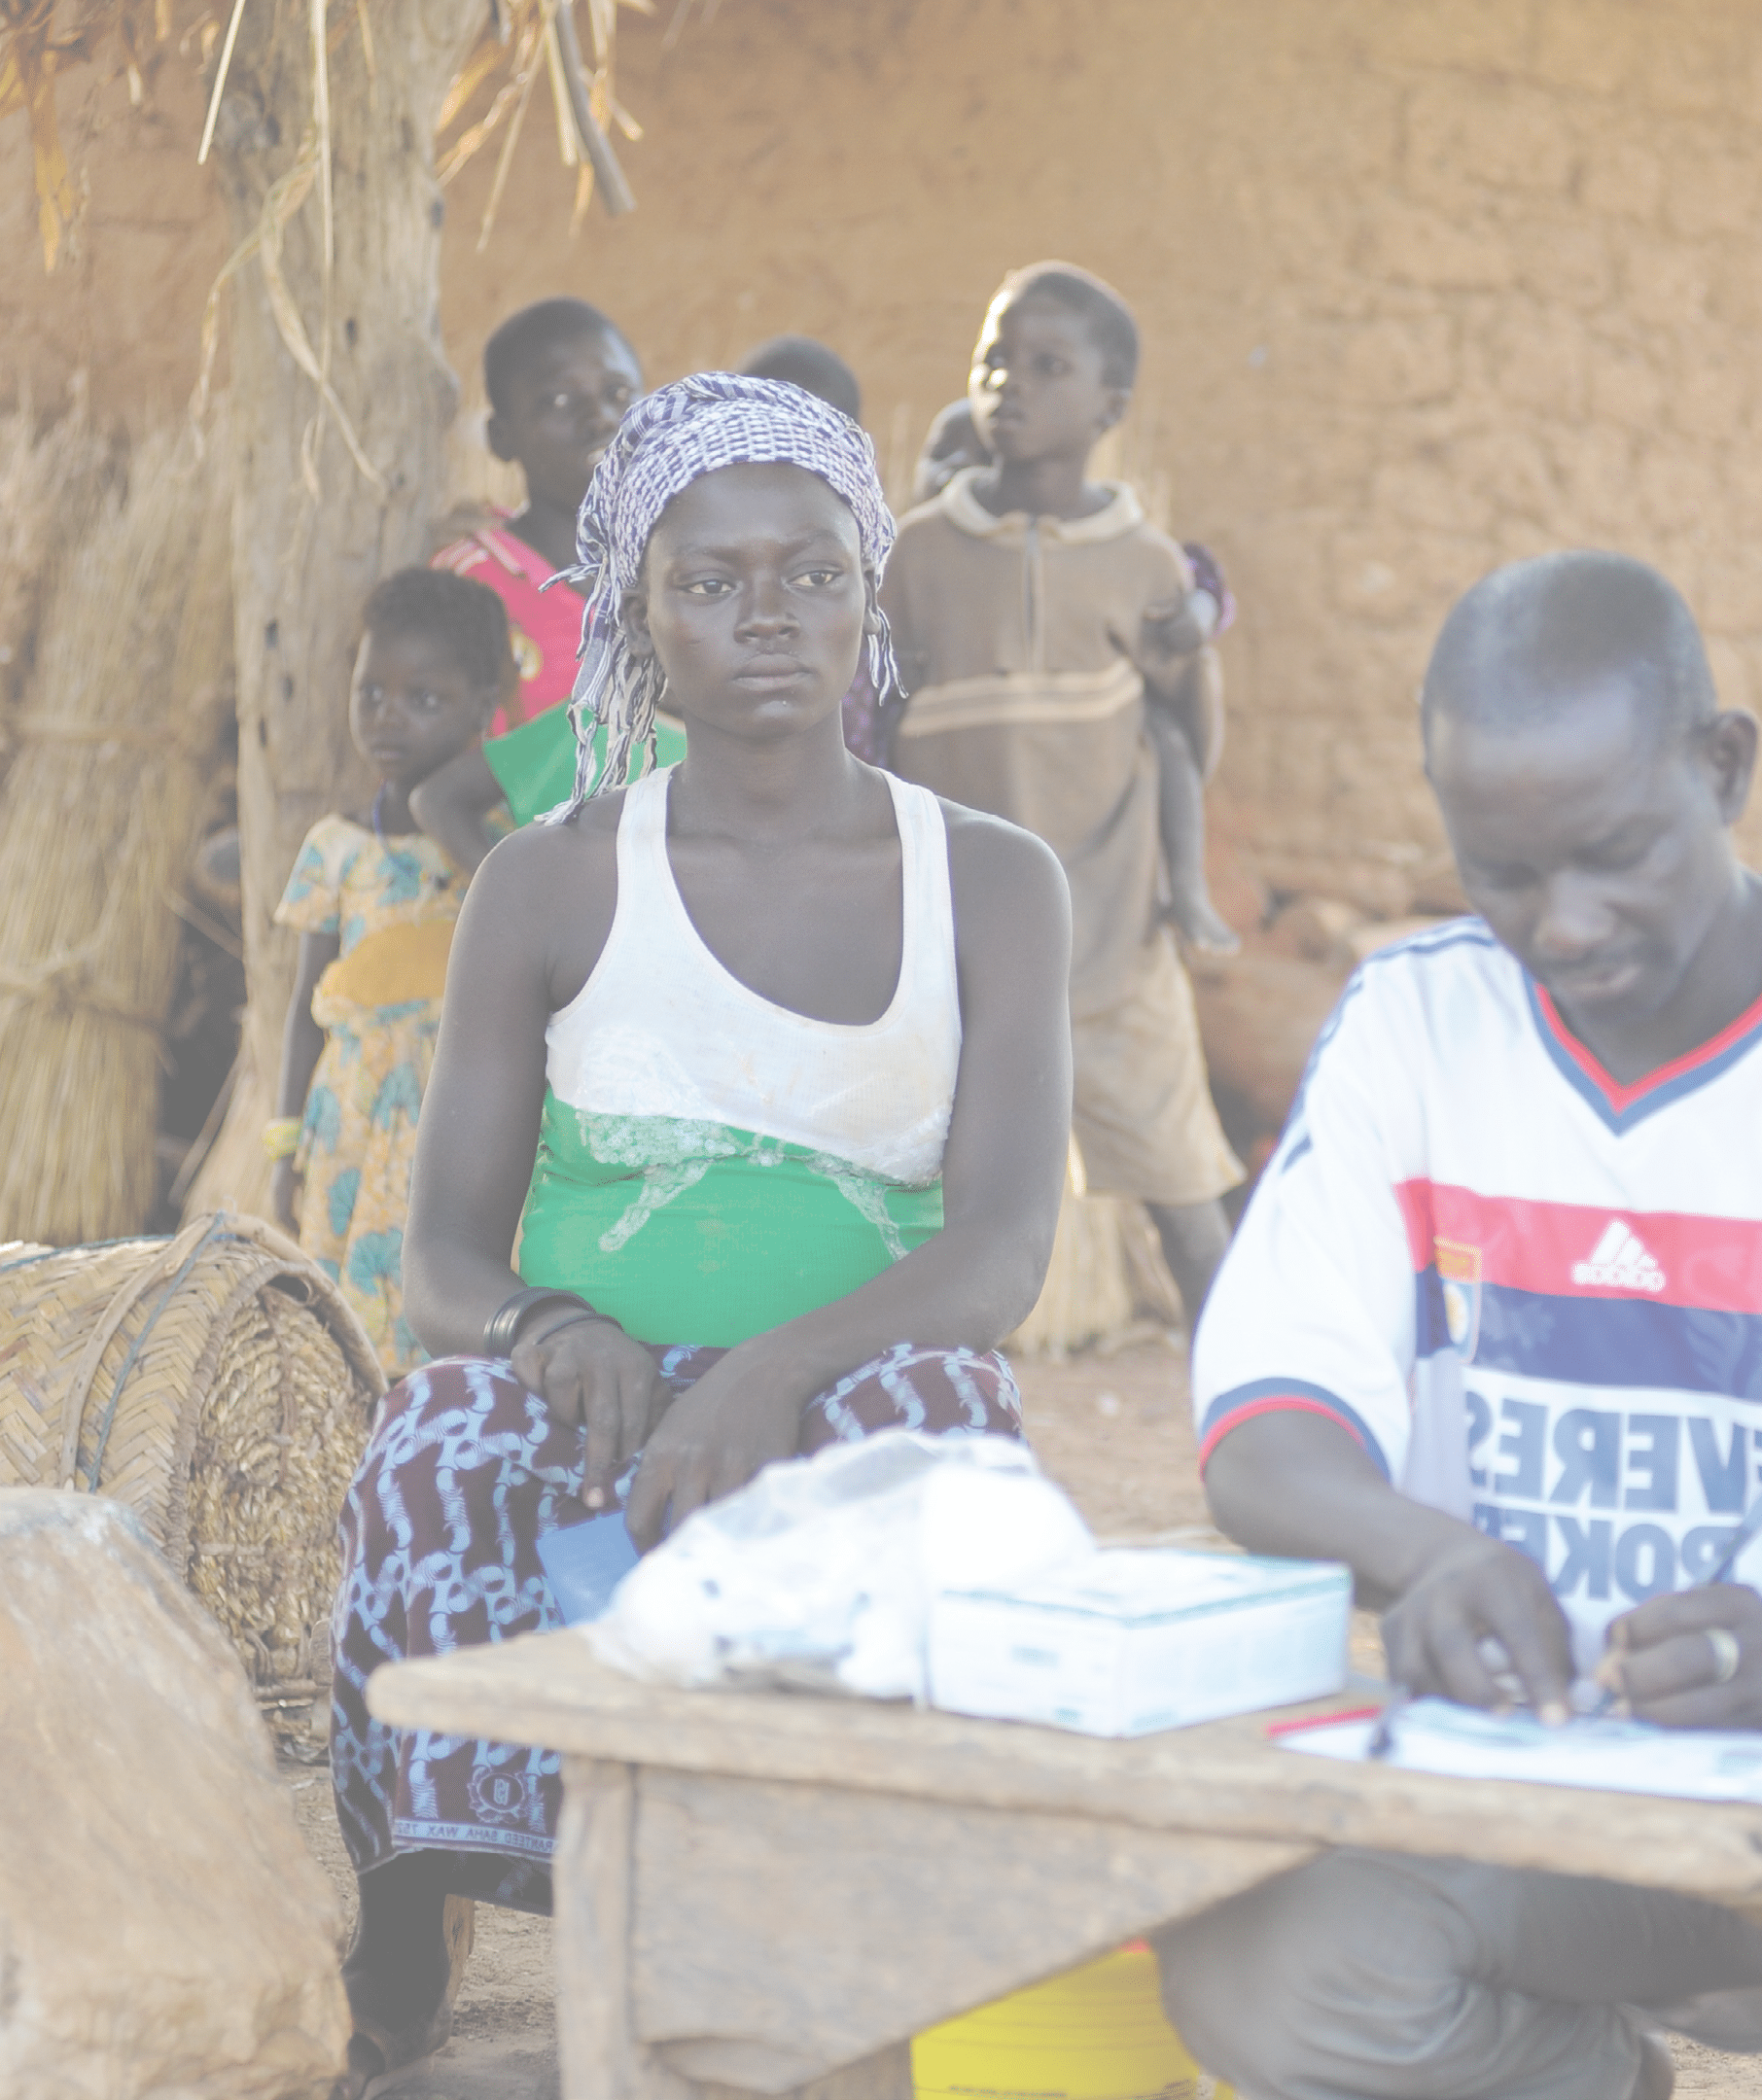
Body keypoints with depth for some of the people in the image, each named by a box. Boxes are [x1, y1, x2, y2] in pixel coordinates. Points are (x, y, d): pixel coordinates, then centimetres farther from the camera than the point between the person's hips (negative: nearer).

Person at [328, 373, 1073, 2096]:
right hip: (595, 1408, 1)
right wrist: (542, 1329, -19)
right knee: (445, 1439, -34)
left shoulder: (990, 884, 7)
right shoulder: (549, 885, 9)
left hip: (844, 1398, 0)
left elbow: (1004, 1248, -6)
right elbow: (442, 1257, 8)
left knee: (932, 1407, -35)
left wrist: (772, 1370, -26)